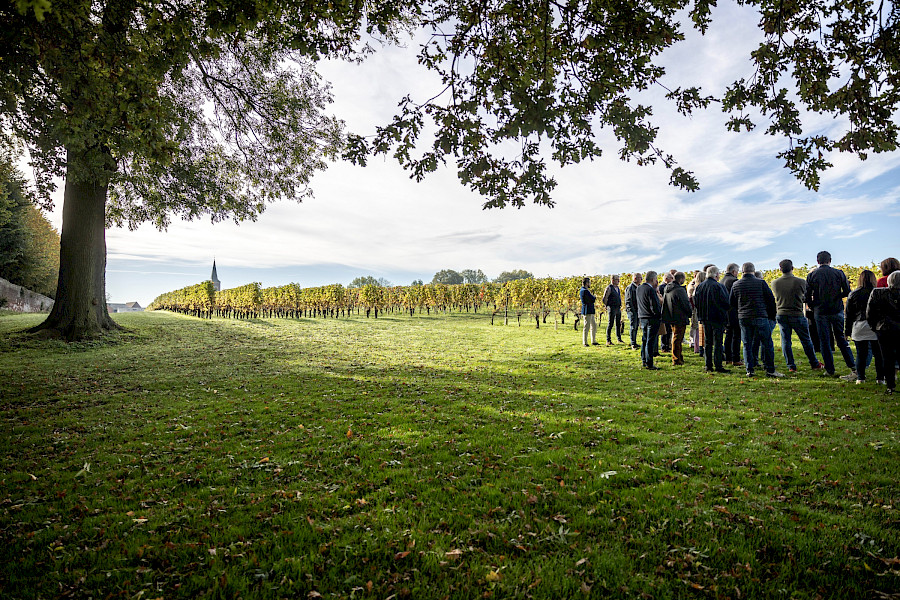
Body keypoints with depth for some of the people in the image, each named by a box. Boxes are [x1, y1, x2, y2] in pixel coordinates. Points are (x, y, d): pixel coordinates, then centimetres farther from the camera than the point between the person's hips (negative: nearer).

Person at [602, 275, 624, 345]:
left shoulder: (617, 288, 15)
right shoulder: (609, 288, -10)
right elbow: (604, 299, -12)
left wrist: (620, 305, 19)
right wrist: (608, 307, -4)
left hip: (618, 308, 8)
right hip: (612, 308, -8)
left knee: (618, 324, 12)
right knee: (610, 324, -5)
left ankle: (619, 339, 21)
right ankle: (608, 341, -1)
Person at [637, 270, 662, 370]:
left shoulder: (639, 288, 7)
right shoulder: (650, 290, -19)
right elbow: (655, 307, -21)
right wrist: (660, 313, -2)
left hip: (642, 317, 8)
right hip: (652, 318, -8)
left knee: (644, 340, 16)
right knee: (650, 341, -3)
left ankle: (644, 361, 23)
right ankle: (649, 364, 1)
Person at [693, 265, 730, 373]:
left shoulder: (699, 286, 4)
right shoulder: (718, 286, -14)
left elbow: (695, 302, 9)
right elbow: (726, 302, -12)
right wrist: (724, 311, 7)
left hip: (704, 318, 5)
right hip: (717, 317, -5)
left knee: (707, 342, 11)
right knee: (717, 342, 0)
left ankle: (708, 366, 14)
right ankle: (718, 366, 1)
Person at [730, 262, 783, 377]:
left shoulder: (736, 285, 3)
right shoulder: (760, 282, -5)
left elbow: (731, 303, 11)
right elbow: (771, 299, -1)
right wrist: (772, 315, 11)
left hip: (743, 319, 3)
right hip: (760, 316, -3)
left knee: (747, 345, 8)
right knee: (767, 344, 6)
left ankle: (750, 370, 7)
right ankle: (770, 370, 7)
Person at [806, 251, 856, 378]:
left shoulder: (811, 276, -4)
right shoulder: (839, 273, -1)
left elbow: (807, 296, -5)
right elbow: (847, 292, -1)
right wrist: (836, 296, 17)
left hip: (820, 312, -2)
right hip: (837, 310, 2)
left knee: (824, 342, 6)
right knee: (841, 340, 12)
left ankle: (830, 370, 9)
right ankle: (853, 367, 5)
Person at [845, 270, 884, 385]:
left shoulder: (853, 294, 2)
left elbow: (849, 315, 6)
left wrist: (847, 331, 11)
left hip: (859, 328, 0)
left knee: (861, 354, 5)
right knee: (879, 354, 8)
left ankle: (860, 378, 8)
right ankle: (880, 378, 12)